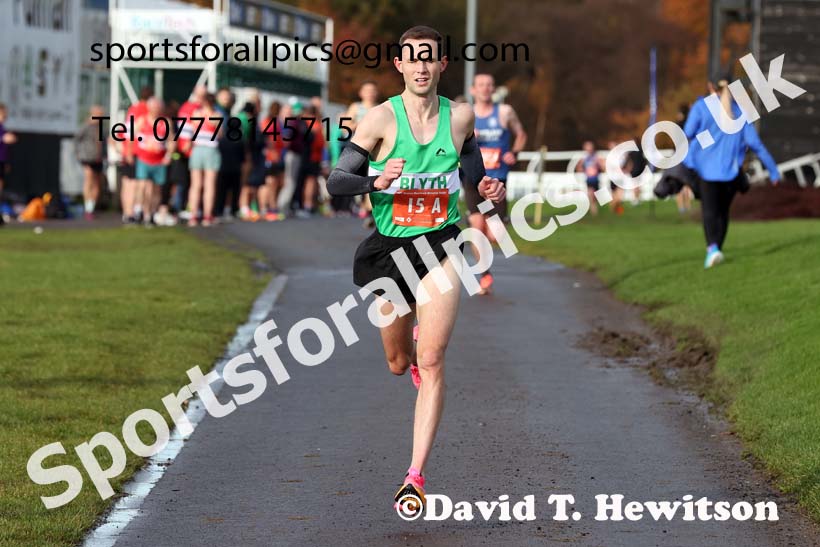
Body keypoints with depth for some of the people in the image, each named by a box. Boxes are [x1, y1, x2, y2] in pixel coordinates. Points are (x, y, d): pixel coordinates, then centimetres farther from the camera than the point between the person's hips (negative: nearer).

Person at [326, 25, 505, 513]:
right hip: (390, 248, 0)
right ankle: (414, 351, 56)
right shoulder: (382, 118, -9)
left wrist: (487, 188, 0)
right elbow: (336, 181, -9)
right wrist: (376, 181, -28)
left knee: (431, 361, -15)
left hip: (441, 244, 0)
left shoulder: (460, 116, 0)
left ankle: (417, 474, -15)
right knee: (399, 362, 15)